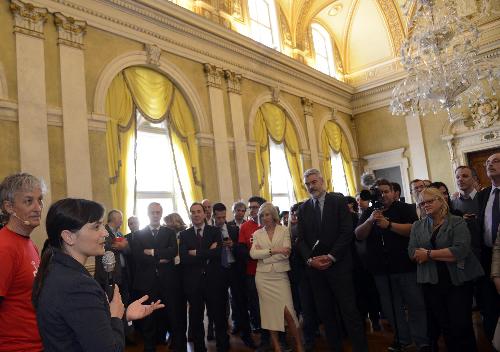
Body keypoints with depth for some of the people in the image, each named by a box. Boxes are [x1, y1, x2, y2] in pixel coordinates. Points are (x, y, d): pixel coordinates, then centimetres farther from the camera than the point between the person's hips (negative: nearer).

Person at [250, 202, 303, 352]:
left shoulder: (284, 230, 1)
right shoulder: (257, 234, 7)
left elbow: (286, 253, -10)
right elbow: (253, 254, -8)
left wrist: (263, 253, -7)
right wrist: (273, 251, -15)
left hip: (280, 276, -2)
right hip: (263, 277, 2)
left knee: (287, 311, -7)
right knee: (270, 311, 7)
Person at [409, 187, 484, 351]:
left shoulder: (457, 222, -3)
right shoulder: (417, 226, 8)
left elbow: (461, 250, -18)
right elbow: (412, 253, -3)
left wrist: (429, 254, -14)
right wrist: (445, 254, -13)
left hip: (458, 280, -3)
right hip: (431, 282, 3)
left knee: (461, 324, 2)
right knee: (443, 325, 9)